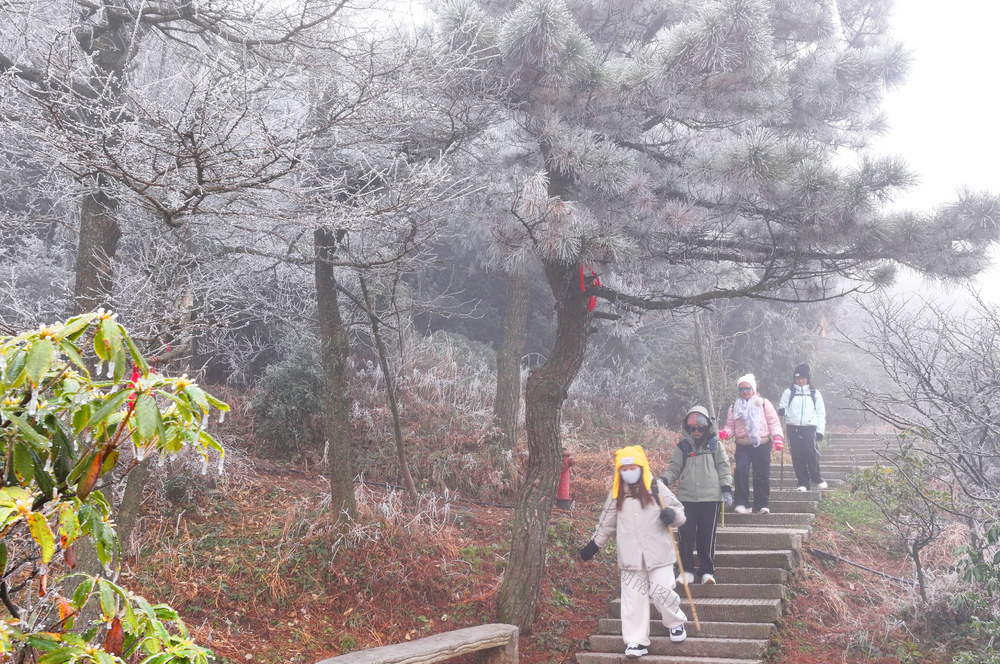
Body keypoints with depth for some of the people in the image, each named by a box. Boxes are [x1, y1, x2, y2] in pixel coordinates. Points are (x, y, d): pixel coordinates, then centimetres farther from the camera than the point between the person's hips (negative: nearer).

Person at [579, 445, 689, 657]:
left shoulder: (656, 488, -1)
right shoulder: (616, 493, 8)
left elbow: (679, 510, 3)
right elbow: (607, 522, 19)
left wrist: (672, 514, -20)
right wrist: (593, 545, 20)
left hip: (658, 553, -2)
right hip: (630, 557, 3)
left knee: (661, 591, -5)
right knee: (633, 598, 1)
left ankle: (675, 622, 24)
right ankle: (636, 641, 8)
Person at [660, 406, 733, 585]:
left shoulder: (715, 446, 8)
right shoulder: (682, 447, 8)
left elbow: (724, 468, 8)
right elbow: (674, 468, 8)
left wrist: (727, 489, -2)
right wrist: (663, 480, -10)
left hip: (711, 497, -1)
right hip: (687, 497, 1)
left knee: (707, 536, 2)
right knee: (686, 535, -3)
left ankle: (707, 571, 14)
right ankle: (687, 571, 9)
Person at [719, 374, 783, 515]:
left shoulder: (764, 403, 8)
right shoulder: (734, 407, 14)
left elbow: (774, 422, 5)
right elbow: (731, 425, 13)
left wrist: (777, 437, -10)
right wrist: (726, 433, -9)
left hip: (762, 445, -1)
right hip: (743, 445, 1)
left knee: (762, 474, 1)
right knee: (741, 469, -19)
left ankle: (762, 504, 15)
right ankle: (741, 503, -16)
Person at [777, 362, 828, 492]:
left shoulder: (815, 394, 13)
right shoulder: (788, 393, 12)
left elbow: (821, 413, 13)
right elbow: (782, 408, 10)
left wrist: (820, 430, 3)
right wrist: (781, 411, -15)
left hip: (809, 427, -1)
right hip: (793, 428, 1)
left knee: (811, 452, -19)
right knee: (797, 456, -2)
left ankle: (817, 479, -3)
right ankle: (803, 483, 5)